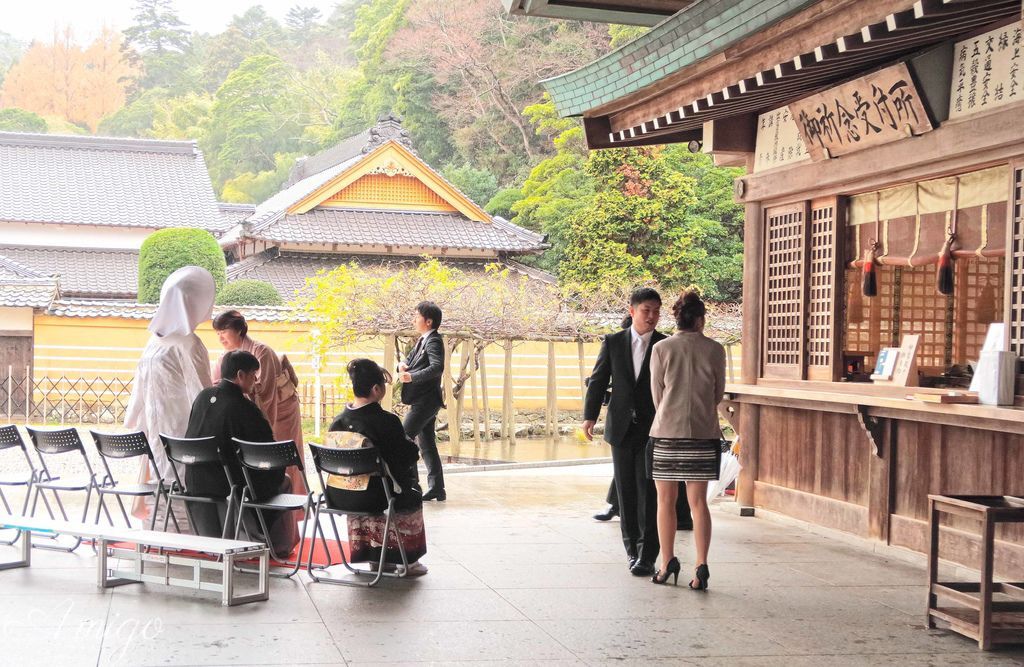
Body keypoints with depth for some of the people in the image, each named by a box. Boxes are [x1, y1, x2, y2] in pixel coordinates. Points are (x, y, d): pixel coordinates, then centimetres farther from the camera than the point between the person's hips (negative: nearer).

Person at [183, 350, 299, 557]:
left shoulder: (202, 398, -1)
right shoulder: (243, 408, -21)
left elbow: (191, 439, 11)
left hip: (197, 485, 7)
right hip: (231, 486, -7)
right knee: (282, 480, 20)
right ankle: (280, 546, 28)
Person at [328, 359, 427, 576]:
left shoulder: (338, 421, -3)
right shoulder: (387, 421, -19)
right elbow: (409, 456, -10)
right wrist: (410, 443, 14)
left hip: (338, 496, 6)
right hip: (373, 497, -5)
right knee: (412, 493, 26)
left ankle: (374, 556, 41)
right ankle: (407, 560, 32)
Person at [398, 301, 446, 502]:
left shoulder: (434, 341, -16)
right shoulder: (423, 340, 14)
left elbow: (437, 367, -31)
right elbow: (410, 359, 20)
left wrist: (412, 377, -40)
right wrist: (403, 365, -4)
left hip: (426, 400, -10)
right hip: (423, 400, 10)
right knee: (427, 443, 12)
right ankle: (436, 488, 16)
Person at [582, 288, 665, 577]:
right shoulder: (613, 342, 4)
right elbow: (598, 380, 4)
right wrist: (589, 417, -6)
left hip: (652, 430, -2)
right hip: (621, 428, 2)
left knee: (648, 491, -8)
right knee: (626, 491, 8)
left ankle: (647, 555, -7)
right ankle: (633, 549, 20)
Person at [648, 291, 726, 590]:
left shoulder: (661, 349, -5)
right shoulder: (714, 350, -2)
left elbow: (657, 394, 3)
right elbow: (719, 394, 8)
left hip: (667, 431, -1)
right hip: (704, 432, 1)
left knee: (666, 501, 12)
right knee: (698, 501, 5)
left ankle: (668, 562, 16)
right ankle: (701, 566, -3)